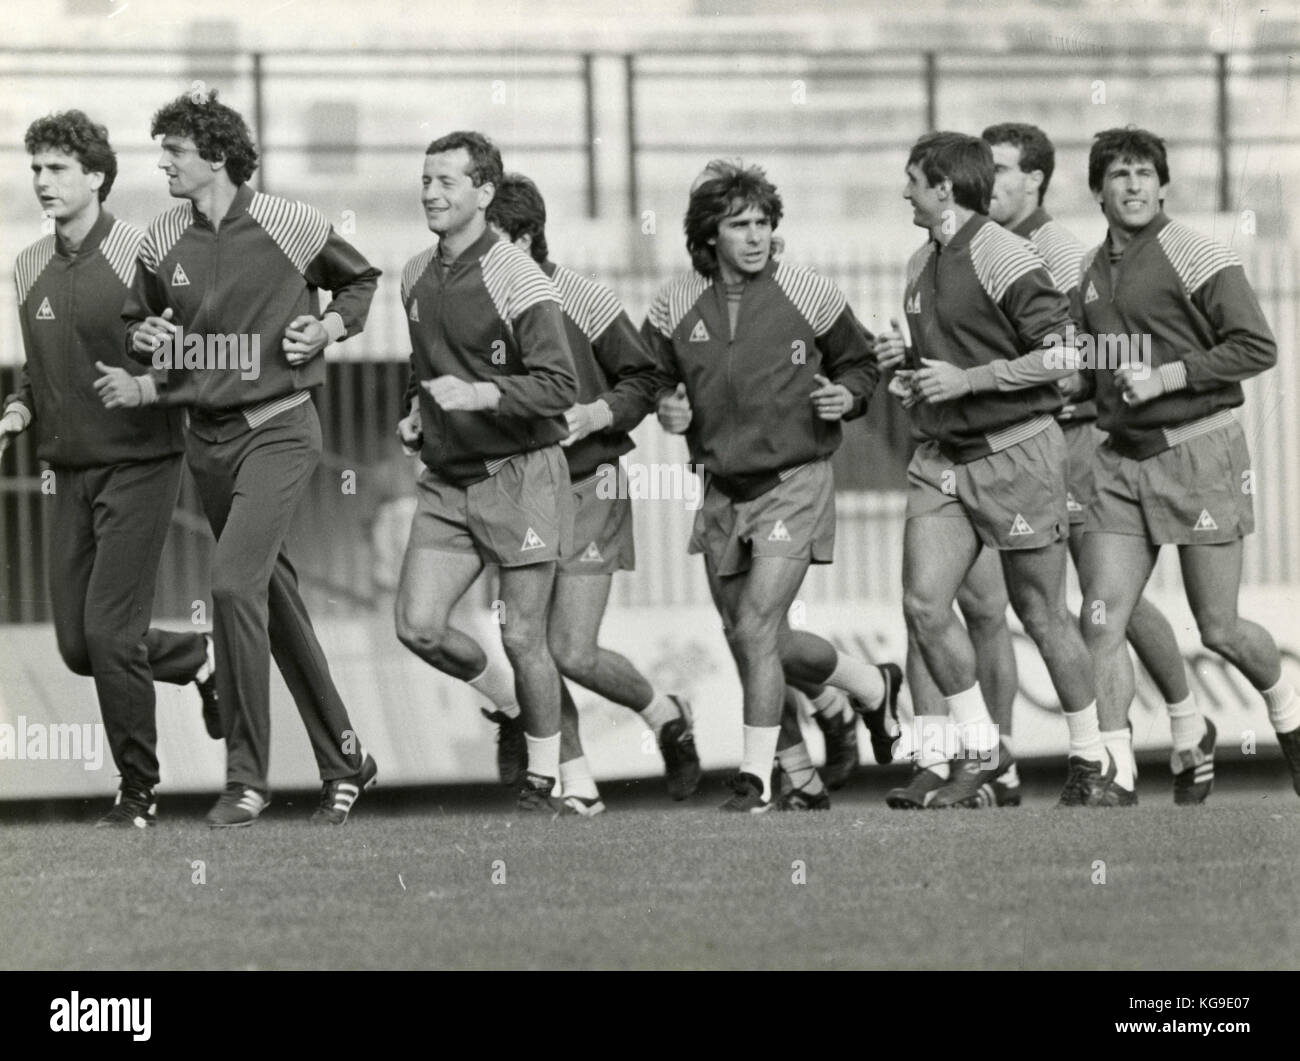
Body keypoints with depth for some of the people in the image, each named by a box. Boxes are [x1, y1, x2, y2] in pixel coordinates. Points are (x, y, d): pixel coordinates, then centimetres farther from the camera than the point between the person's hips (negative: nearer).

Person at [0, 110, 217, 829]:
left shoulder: (139, 257, -11)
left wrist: (144, 386, -26)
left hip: (139, 466, -7)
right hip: (70, 473, 7)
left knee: (109, 632, -11)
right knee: (78, 645, 7)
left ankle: (138, 794, 2)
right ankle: (201, 660, 33)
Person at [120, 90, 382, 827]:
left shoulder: (291, 225, -7)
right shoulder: (163, 243, 4)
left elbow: (360, 280, 11)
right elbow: (136, 324, 19)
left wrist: (330, 327, -6)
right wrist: (144, 340, -3)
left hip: (278, 428, -6)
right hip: (207, 436, 6)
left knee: (236, 582, -21)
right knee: (275, 600, 12)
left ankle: (248, 776, -13)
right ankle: (344, 759, 24)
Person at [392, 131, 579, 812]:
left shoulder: (516, 278, -13)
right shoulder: (417, 276, 11)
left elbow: (559, 387, -19)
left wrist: (478, 395, -29)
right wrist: (417, 413, 11)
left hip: (520, 475, -6)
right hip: (446, 481, 6)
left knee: (522, 639, -3)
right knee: (418, 627, -6)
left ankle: (544, 777, 13)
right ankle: (513, 704, 20)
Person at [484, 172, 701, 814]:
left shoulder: (581, 301, -10)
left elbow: (644, 378, -1)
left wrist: (597, 414, -18)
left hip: (585, 485, -4)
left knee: (573, 653, -10)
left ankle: (667, 717, 18)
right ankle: (575, 782, 9)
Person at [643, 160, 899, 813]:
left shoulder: (810, 296, -5)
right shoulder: (676, 307, 0)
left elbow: (860, 362, 9)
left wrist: (847, 396, -11)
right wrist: (667, 411, -5)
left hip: (794, 482, -4)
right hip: (723, 489, 5)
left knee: (756, 627, -14)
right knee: (751, 641, 9)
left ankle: (756, 777, -6)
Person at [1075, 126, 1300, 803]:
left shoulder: (1196, 257, -8)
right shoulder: (1089, 271, 12)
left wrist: (1163, 378, -17)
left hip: (1200, 452, -5)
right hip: (1121, 461, 6)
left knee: (1219, 630, 1)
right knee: (1101, 624, -6)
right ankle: (1115, 773, -1)